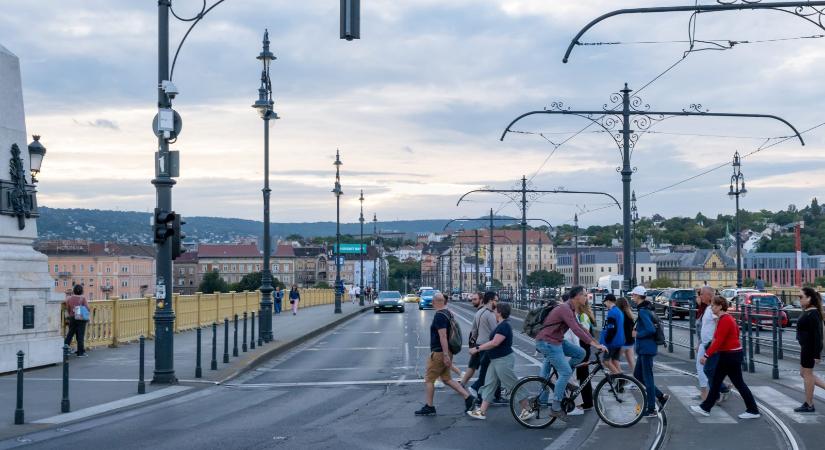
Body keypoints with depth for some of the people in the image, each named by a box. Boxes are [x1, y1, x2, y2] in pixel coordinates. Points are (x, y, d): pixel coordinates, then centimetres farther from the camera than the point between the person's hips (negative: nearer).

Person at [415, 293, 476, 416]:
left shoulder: (439, 316, -18)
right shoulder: (449, 313, 11)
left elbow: (443, 336, -24)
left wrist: (446, 355, -26)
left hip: (439, 353, -9)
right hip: (445, 352, 9)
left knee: (428, 380, 2)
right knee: (446, 379, 14)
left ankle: (429, 407, 8)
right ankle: (468, 397, 7)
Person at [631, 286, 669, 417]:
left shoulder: (643, 311, -18)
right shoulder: (648, 309, 13)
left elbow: (651, 329, -27)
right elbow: (652, 327, 20)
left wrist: (638, 334, -13)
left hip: (646, 348, -10)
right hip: (644, 348, 10)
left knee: (647, 378, -2)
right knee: (637, 375, 16)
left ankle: (651, 410, 4)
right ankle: (661, 397, 20)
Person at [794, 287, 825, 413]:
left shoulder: (813, 314, -20)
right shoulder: (807, 312, 11)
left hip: (810, 348, -10)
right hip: (806, 347, 10)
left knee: (807, 374, 2)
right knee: (804, 373, 17)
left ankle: (809, 405, 13)